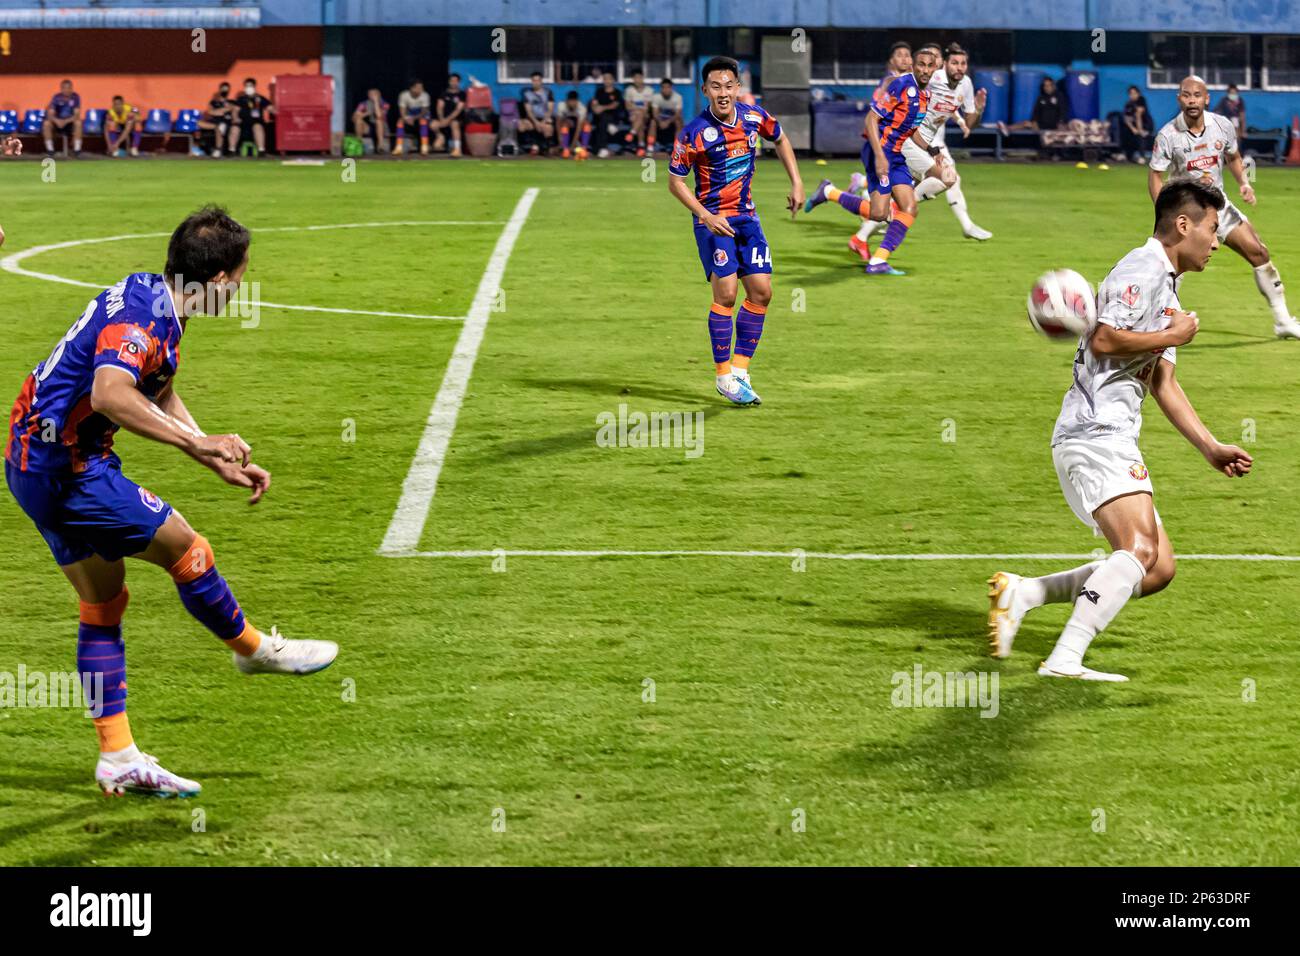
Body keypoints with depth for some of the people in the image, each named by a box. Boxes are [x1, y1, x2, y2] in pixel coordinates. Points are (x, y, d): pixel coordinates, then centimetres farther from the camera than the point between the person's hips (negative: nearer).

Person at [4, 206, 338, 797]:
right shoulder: (140, 314, -22)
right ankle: (254, 649, 23)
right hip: (65, 466, -10)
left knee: (104, 604, 12)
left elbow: (161, 400, 22)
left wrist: (222, 463, 20)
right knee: (187, 551, 0)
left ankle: (118, 760, 14)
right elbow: (110, 394, -40)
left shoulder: (154, 302, 9)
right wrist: (196, 443, -42)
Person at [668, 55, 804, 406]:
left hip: (746, 216, 5)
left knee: (761, 291, 0)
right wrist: (706, 216, -19)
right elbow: (675, 181, -8)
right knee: (726, 293, -13)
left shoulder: (754, 117, -4)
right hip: (713, 219, -5)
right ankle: (723, 375, -2)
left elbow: (780, 140, 18)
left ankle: (740, 369, 11)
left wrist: (796, 183, 10)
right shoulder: (694, 134, -17)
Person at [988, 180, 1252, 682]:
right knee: (1141, 548, -26)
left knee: (1157, 569, 5)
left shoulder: (1166, 286, 26)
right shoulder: (1142, 271, -7)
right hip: (1095, 435, -10)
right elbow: (1104, 339, -21)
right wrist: (1172, 336, -7)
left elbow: (1162, 383, 27)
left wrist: (1210, 446, 22)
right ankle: (1065, 659, -33)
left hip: (1114, 440, 10)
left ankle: (1023, 592, 4)